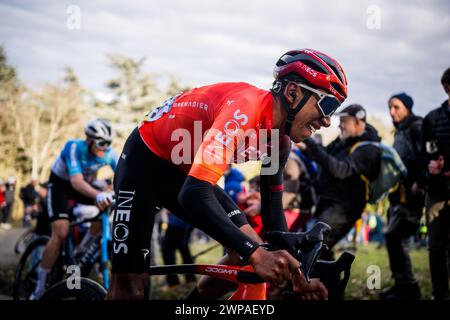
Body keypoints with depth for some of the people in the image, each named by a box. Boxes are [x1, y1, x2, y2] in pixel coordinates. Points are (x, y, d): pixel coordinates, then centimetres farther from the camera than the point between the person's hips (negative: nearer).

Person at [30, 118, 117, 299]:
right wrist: (98, 195, -64)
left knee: (107, 204, -20)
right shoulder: (74, 147, -33)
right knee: (61, 233, -21)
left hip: (85, 184, 6)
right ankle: (40, 287, -12)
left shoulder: (109, 154, -19)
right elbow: (76, 181, -46)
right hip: (60, 184, -6)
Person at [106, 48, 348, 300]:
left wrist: (296, 275, -3)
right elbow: (194, 193, -41)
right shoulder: (245, 108, -33)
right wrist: (256, 254, -48)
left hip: (187, 173, 8)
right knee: (130, 288, -14)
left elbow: (273, 205, 4)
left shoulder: (280, 137, -6)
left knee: (252, 248, -4)